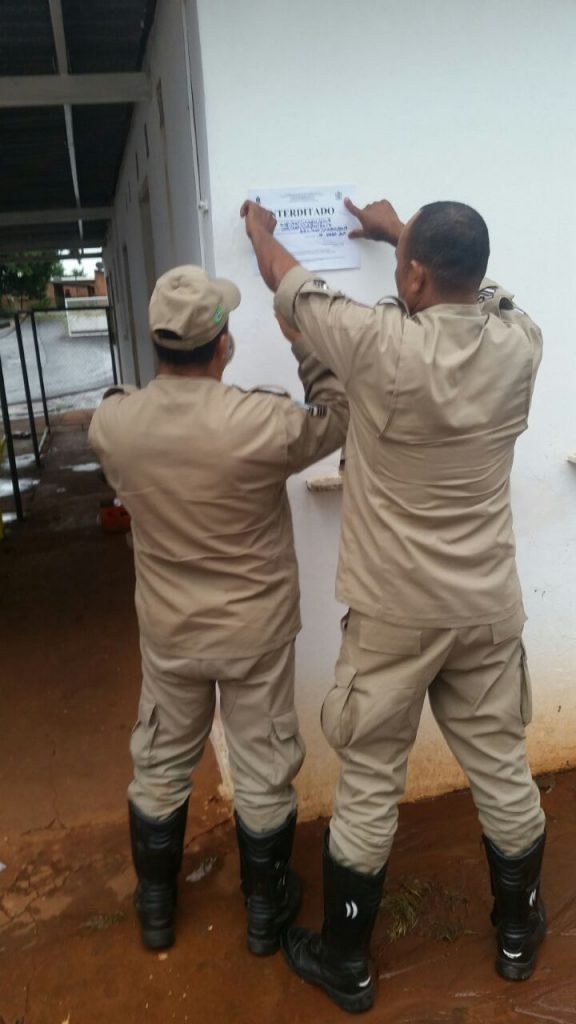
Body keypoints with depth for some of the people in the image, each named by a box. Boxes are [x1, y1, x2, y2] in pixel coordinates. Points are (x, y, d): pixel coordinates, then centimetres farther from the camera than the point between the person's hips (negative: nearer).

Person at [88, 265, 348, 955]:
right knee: (263, 773, 17)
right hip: (255, 632, -3)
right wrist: (304, 340, 5)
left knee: (159, 767, 22)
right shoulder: (263, 422, -25)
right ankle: (265, 912, 38)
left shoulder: (110, 422, -14)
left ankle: (155, 908, 43)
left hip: (166, 631, 3)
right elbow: (340, 418, -5)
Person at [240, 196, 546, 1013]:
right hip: (489, 608, 5)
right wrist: (399, 229, 32)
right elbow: (478, 285, 19)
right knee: (503, 771, 20)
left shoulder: (383, 344, -19)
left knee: (368, 787, 11)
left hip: (394, 614, -4)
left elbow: (292, 287, -1)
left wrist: (260, 225, 22)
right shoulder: (519, 341, -5)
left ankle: (344, 963, 32)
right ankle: (518, 933, 43)